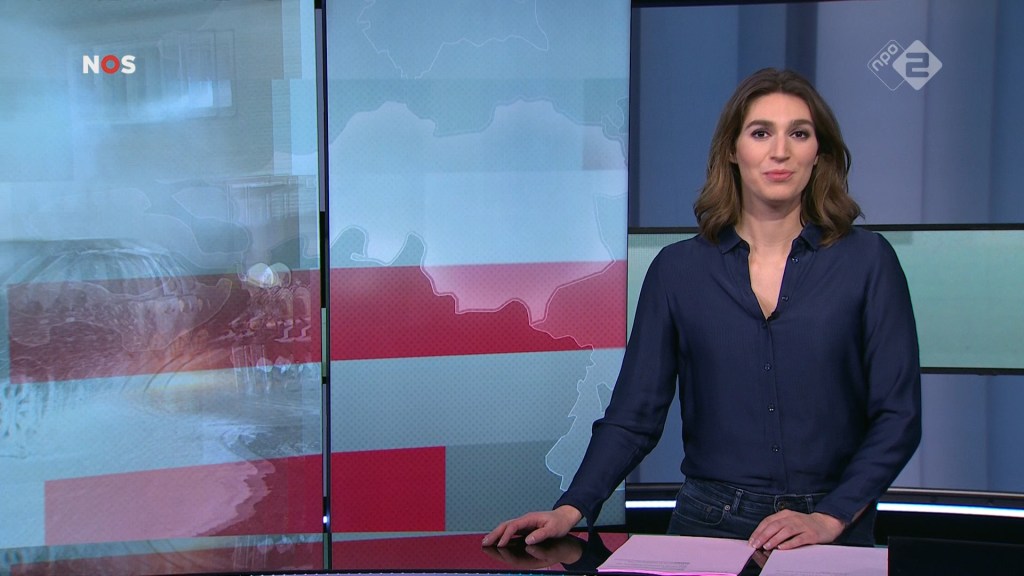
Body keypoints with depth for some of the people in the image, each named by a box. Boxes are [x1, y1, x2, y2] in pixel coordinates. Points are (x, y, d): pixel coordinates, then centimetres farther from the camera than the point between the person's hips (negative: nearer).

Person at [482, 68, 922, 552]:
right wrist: (571, 509, -9)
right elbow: (633, 415, 4)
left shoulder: (868, 260, 1)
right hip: (708, 528, 1)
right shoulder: (678, 270, 4)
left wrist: (830, 518, -11)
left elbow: (898, 415, 0)